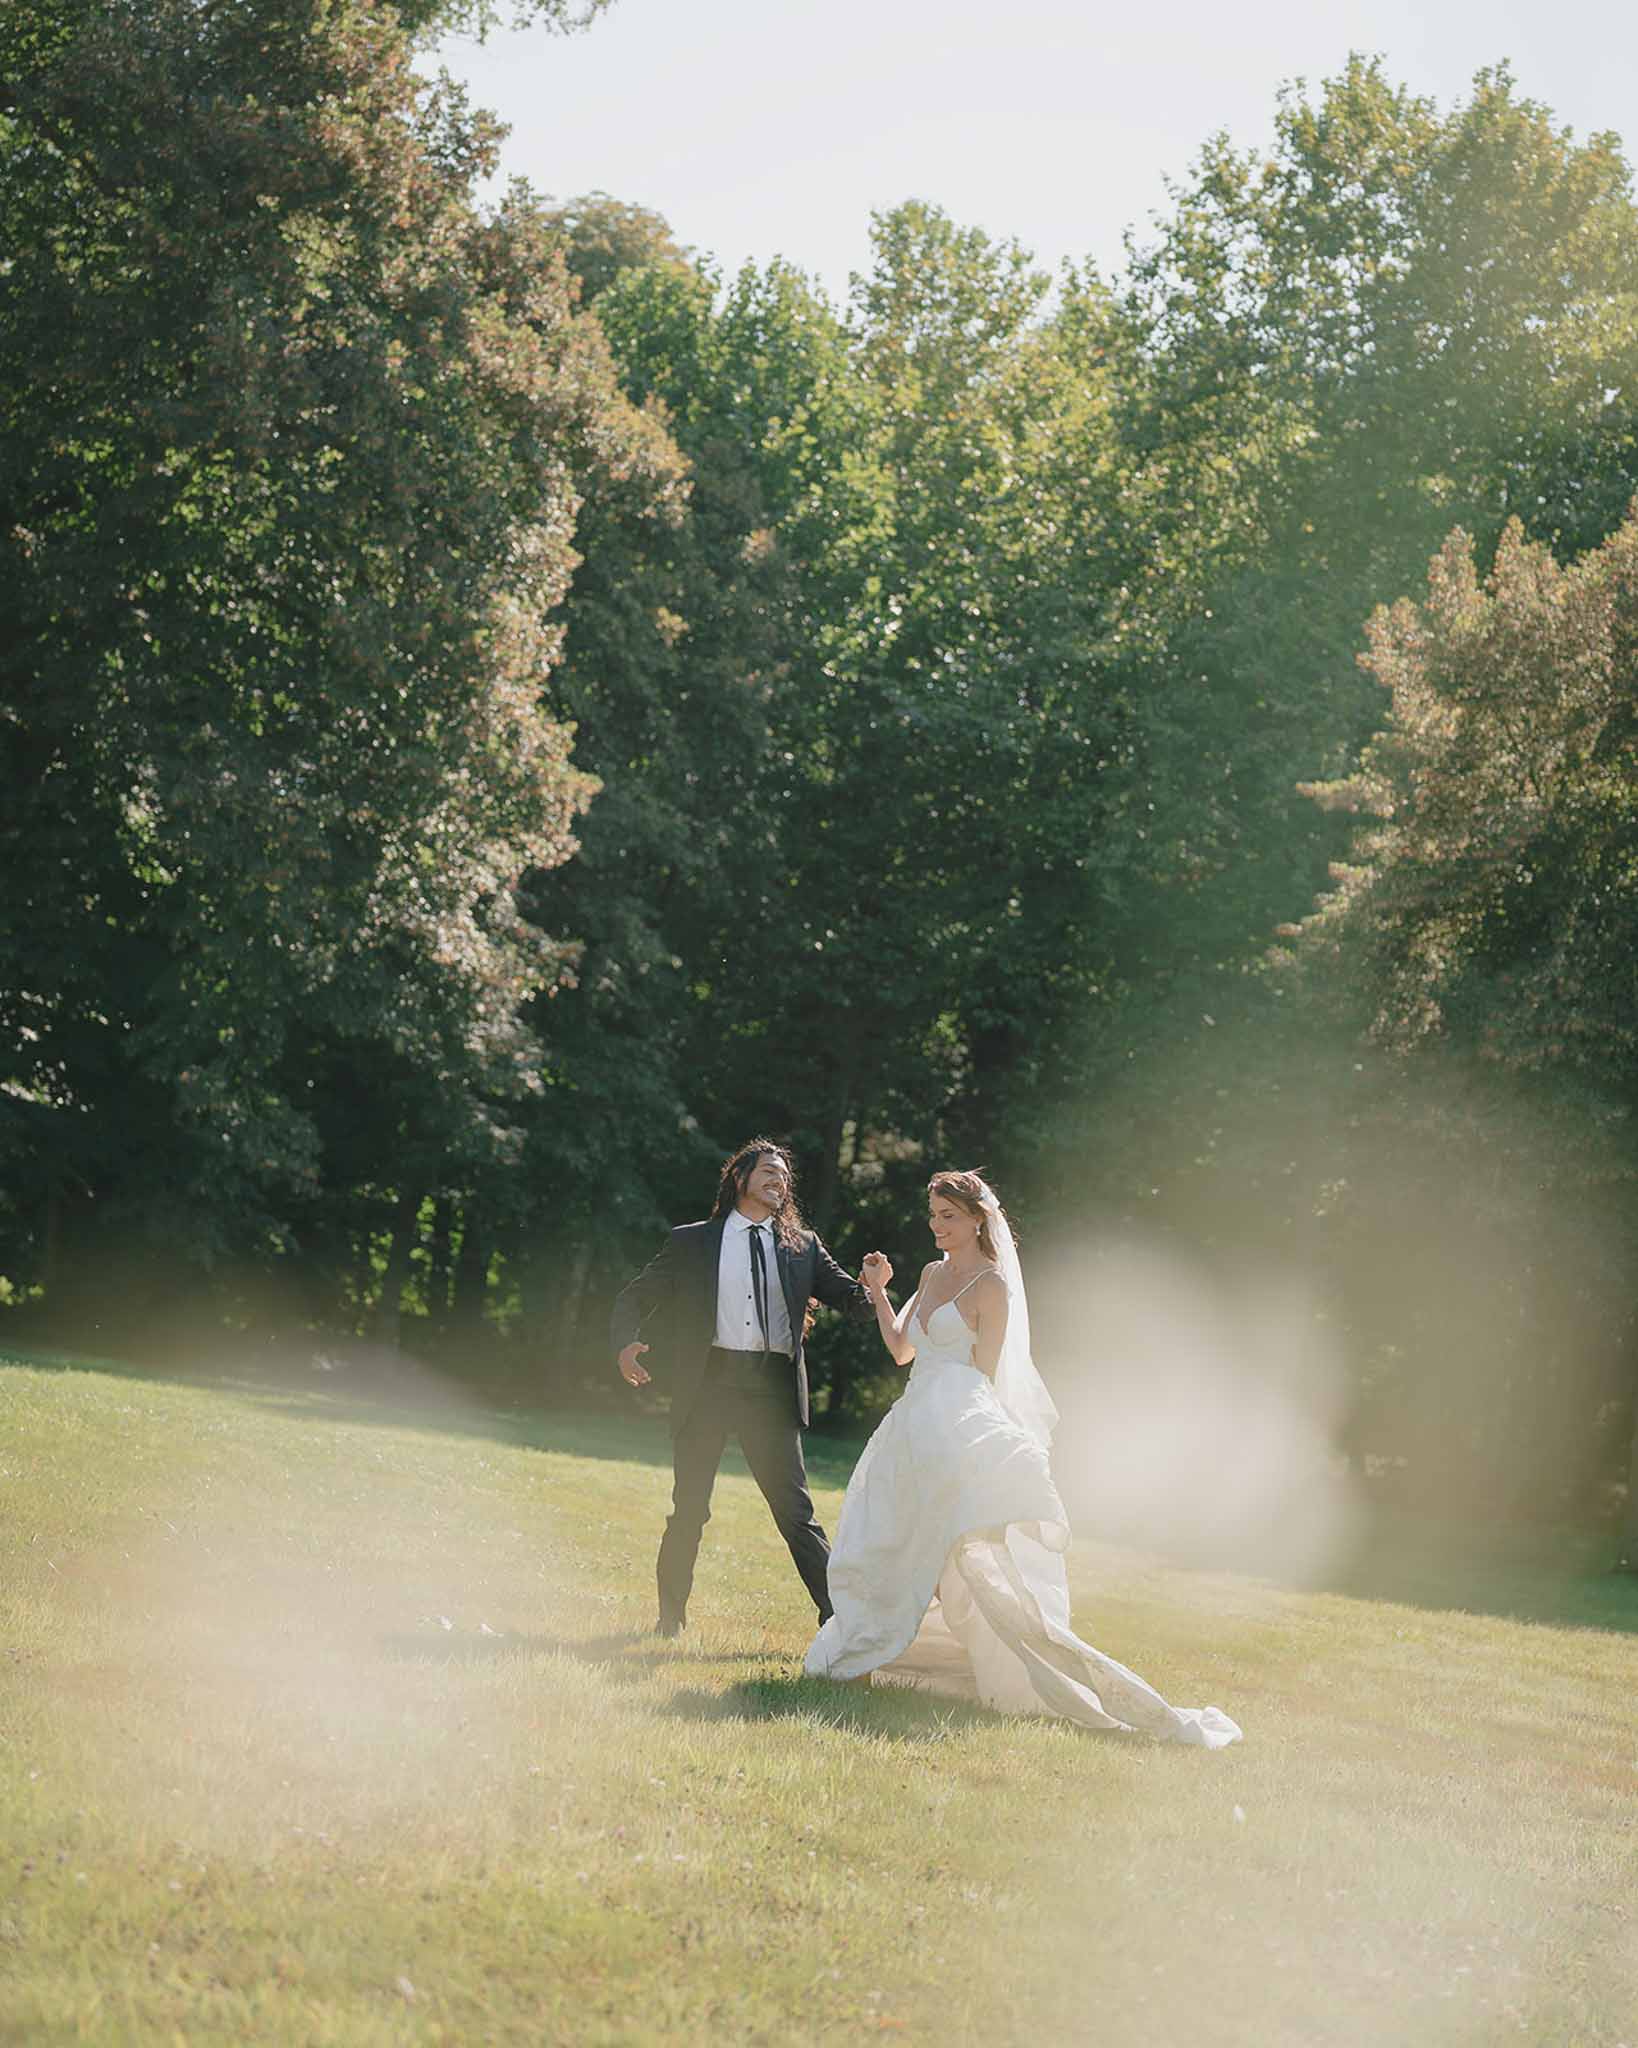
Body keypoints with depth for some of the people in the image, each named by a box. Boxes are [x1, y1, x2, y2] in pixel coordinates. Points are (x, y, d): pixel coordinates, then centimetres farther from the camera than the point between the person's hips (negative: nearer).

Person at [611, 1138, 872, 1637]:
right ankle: (671, 1614, 19)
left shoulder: (802, 1248, 14)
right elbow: (633, 1297, 10)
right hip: (710, 1382, -1)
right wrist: (626, 1343, -11)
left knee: (795, 1510, -2)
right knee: (690, 1508, 5)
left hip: (772, 1389, 1)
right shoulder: (691, 1242, 9)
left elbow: (849, 1296, 8)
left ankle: (838, 1615, -3)